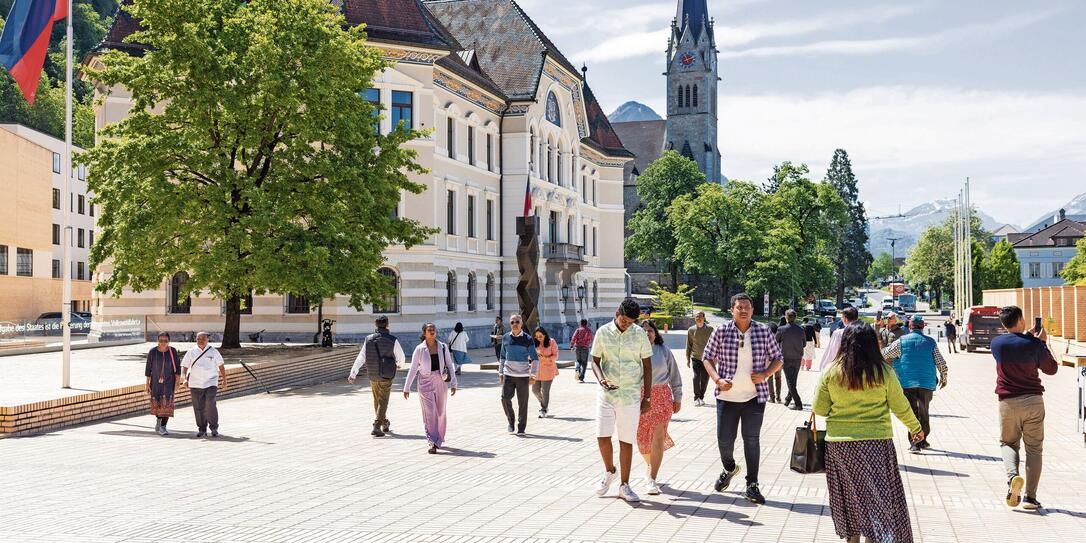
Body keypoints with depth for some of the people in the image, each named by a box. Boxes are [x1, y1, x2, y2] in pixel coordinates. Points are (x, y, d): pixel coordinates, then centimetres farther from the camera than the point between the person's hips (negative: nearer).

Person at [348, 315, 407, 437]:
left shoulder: (369, 339, -3)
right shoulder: (393, 340, -11)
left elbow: (360, 357, -4)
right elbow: (401, 357, 0)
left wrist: (353, 373, -3)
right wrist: (398, 363, 24)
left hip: (372, 376, 4)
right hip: (386, 377, -4)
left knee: (377, 401, 20)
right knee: (383, 401, 1)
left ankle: (384, 423, 36)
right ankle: (377, 427, -10)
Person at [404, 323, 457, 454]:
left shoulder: (443, 347, 2)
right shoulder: (419, 349, -3)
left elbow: (450, 365, 6)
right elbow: (413, 369, 1)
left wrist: (453, 383, 1)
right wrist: (407, 388, 2)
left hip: (441, 383, 3)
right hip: (425, 384, -3)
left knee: (440, 412, 12)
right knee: (430, 413, -10)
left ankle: (439, 440, 29)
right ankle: (433, 443, -10)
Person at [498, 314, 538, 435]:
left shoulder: (528, 339, -3)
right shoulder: (505, 338, 7)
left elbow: (535, 358, -2)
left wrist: (533, 374, -12)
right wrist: (500, 373, 13)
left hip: (523, 375, -2)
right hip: (508, 374, 2)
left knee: (522, 402, 1)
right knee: (505, 398, -9)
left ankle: (521, 428, 13)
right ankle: (511, 421, 14)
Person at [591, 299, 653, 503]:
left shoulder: (639, 334, -2)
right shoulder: (603, 332, -1)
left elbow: (647, 365, 4)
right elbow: (595, 360, 5)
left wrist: (647, 396, 3)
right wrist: (601, 379, -15)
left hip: (631, 396, -1)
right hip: (606, 394, 1)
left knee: (626, 441, 2)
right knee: (602, 436, -4)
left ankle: (624, 486, 14)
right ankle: (609, 471, 25)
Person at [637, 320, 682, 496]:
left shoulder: (664, 351, 6)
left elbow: (674, 376, 11)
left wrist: (677, 398, 9)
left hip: (661, 397, 0)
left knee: (658, 438, -6)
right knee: (642, 437, 6)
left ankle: (652, 479, -3)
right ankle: (650, 464, 38)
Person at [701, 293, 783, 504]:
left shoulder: (764, 332, 0)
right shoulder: (721, 332, -3)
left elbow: (777, 358, 8)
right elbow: (708, 358, 5)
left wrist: (765, 374, -10)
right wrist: (717, 380, -10)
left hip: (755, 396, 0)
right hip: (727, 396, 0)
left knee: (752, 440, 4)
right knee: (724, 438, 6)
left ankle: (752, 485, 14)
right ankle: (729, 468, 37)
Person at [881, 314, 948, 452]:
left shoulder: (901, 341, -3)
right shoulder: (931, 342, 2)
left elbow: (884, 354, 5)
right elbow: (941, 363, 5)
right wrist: (943, 378, 20)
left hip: (907, 383, -1)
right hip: (926, 383, 1)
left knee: (912, 412, 0)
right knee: (923, 411, 15)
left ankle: (915, 443, -9)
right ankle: (923, 440, 25)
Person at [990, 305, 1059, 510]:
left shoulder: (996, 343, -1)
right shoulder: (1034, 345, -7)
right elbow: (1052, 369, 8)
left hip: (1008, 402, 1)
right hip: (1033, 401, -1)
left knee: (1008, 443, 17)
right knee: (1034, 449, 8)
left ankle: (1012, 476, -13)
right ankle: (1030, 497, 4)